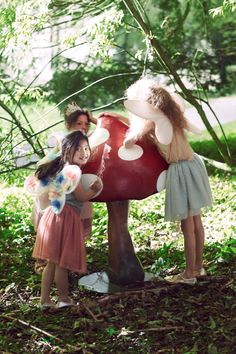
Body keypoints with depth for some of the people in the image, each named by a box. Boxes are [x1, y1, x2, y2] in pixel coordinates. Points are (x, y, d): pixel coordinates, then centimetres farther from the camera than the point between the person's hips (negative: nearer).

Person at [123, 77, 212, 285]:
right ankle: (198, 266, 28)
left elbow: (128, 143, -18)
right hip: (192, 164, 8)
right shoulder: (172, 113, 6)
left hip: (180, 170, -8)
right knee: (196, 220, 16)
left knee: (187, 225, 1)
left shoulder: (153, 120, -15)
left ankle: (189, 273, 12)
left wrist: (134, 131, 3)